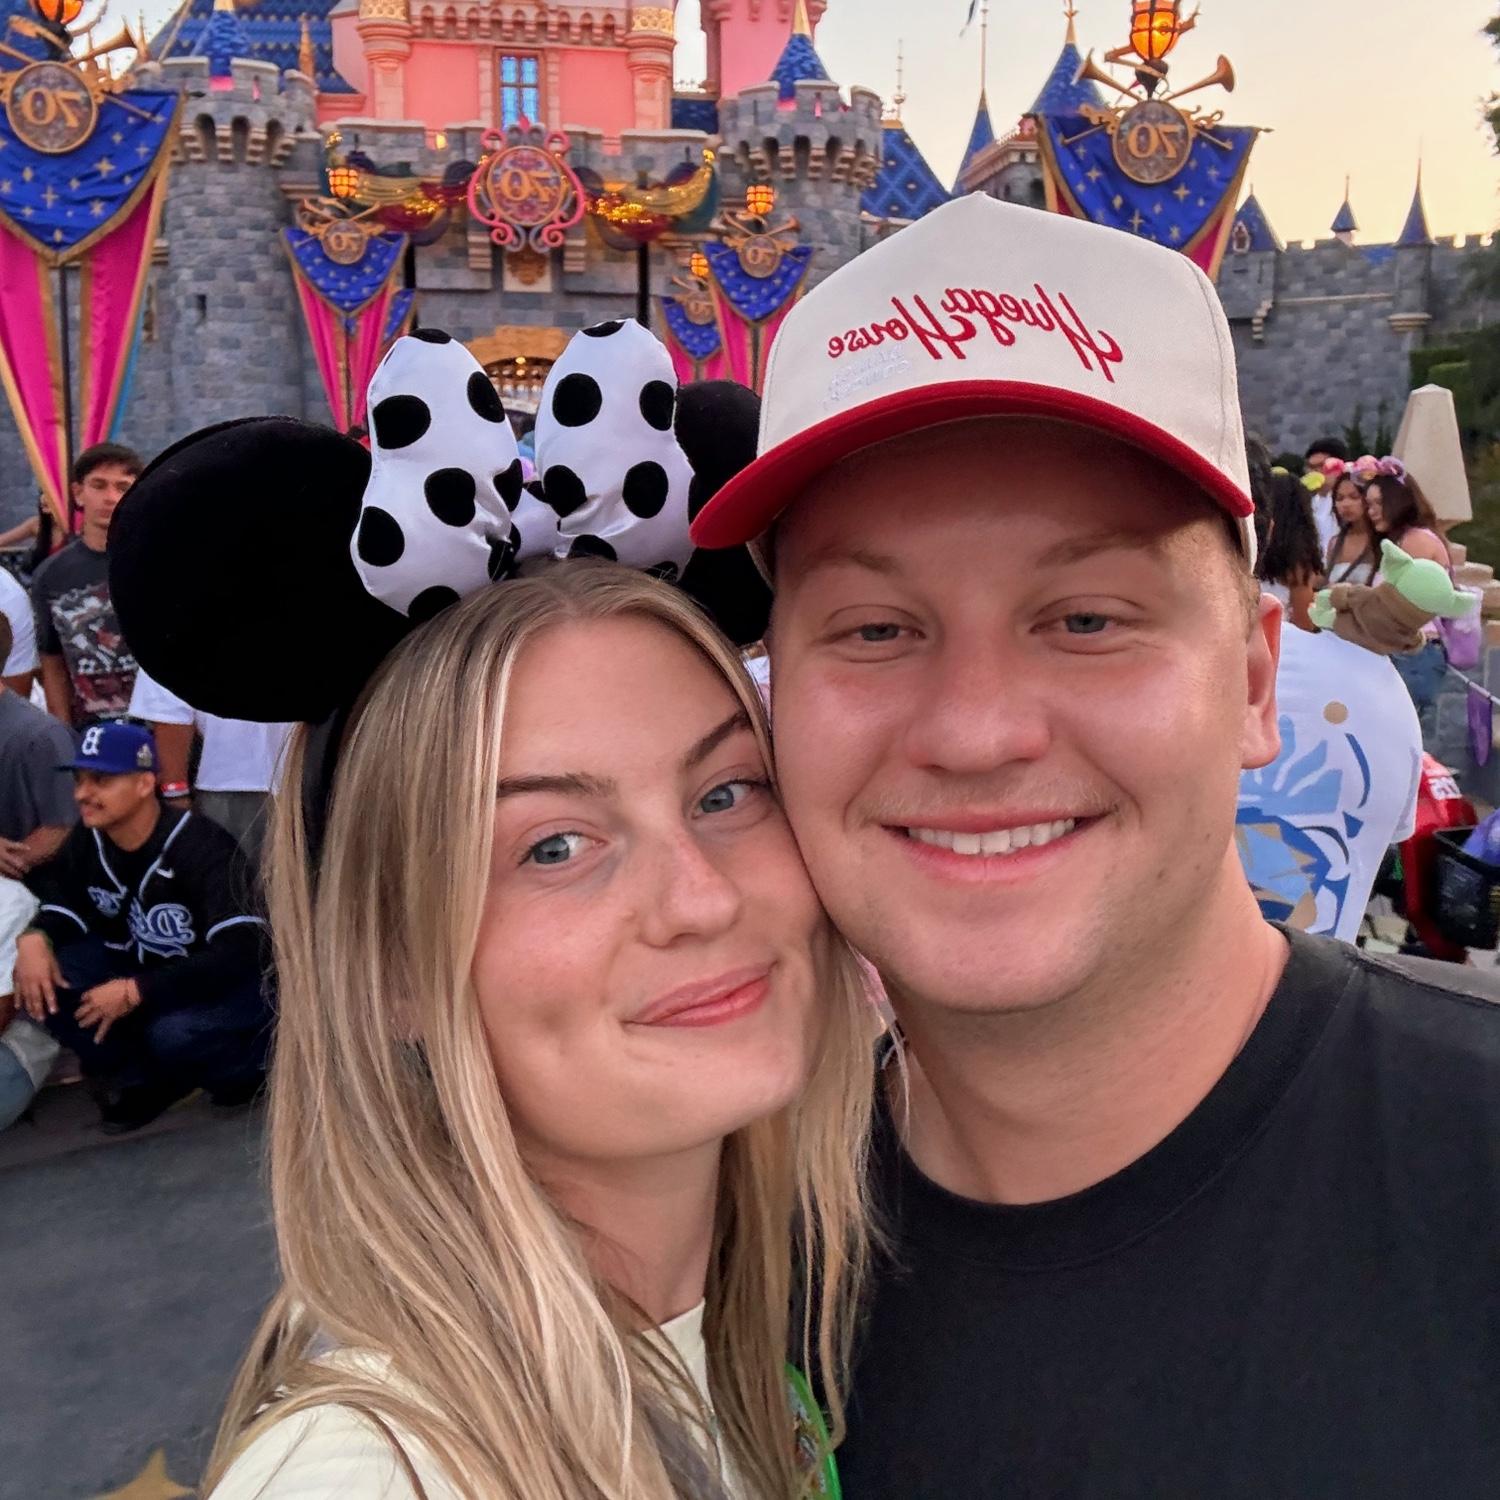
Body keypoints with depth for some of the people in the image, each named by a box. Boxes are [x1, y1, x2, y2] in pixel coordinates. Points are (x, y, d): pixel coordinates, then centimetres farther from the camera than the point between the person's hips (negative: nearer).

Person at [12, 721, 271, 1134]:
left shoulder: (201, 845, -26)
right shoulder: (86, 842, -5)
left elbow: (238, 952, -32)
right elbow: (63, 907, 9)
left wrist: (136, 991, -33)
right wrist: (35, 937, -16)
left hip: (229, 981, -7)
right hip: (141, 967, 7)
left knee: (173, 1035, -37)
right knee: (42, 984, -15)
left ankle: (249, 1063, -3)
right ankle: (145, 1079, -2)